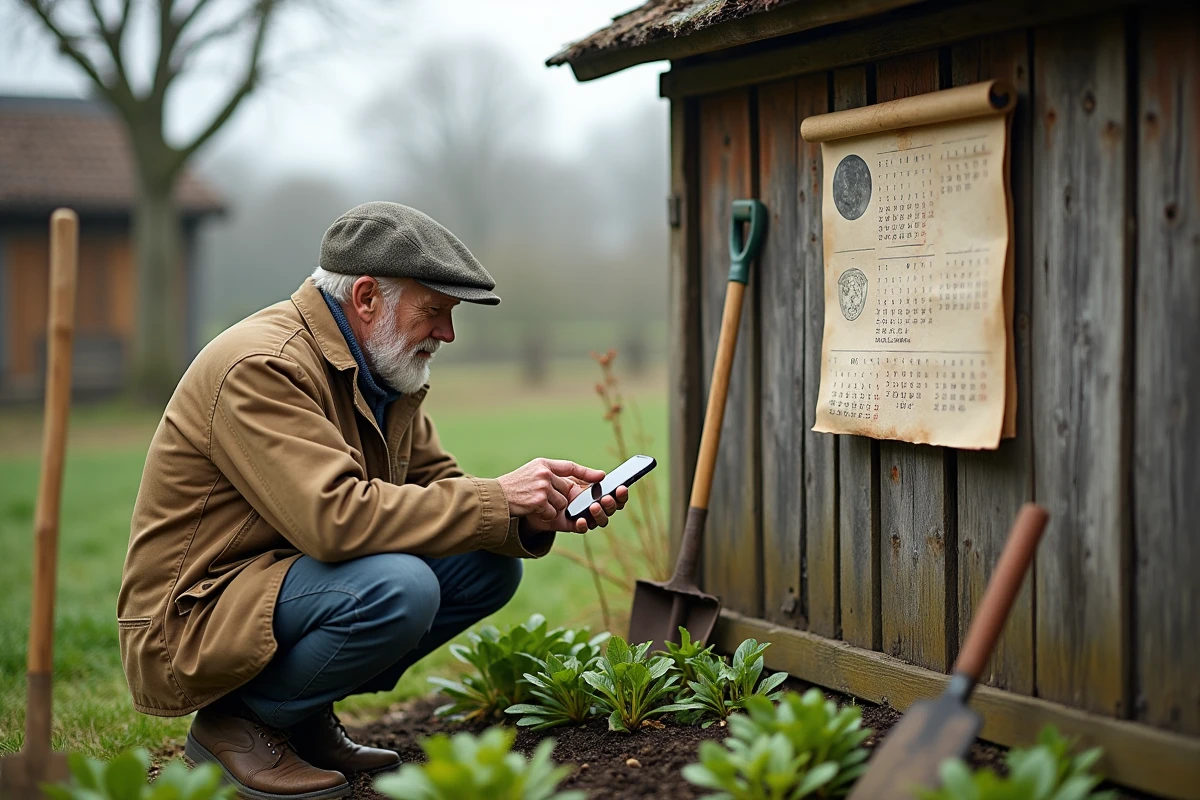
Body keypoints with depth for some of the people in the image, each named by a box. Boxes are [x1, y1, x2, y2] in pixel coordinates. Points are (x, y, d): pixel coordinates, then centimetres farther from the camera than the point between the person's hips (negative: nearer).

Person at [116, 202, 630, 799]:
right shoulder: (260, 367, -22)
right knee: (397, 587, -32)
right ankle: (238, 721, -8)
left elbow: (436, 492, 11)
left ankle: (306, 719, 6)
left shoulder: (382, 371, 9)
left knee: (488, 565, 0)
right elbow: (336, 515, -32)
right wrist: (497, 500, -25)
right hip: (190, 626, -9)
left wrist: (542, 513, -8)